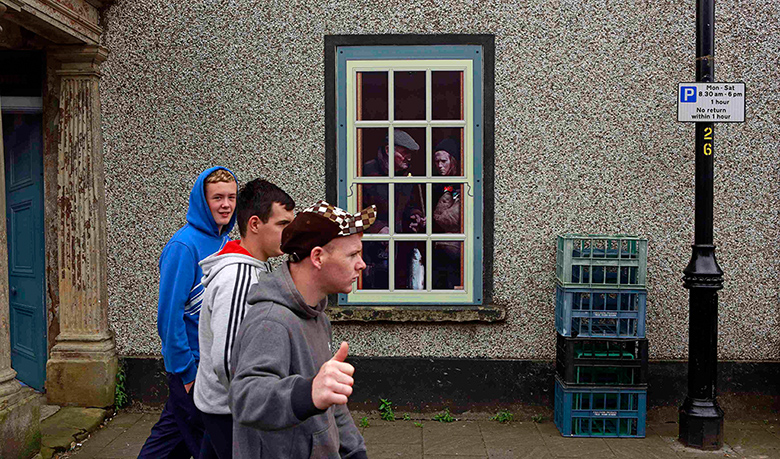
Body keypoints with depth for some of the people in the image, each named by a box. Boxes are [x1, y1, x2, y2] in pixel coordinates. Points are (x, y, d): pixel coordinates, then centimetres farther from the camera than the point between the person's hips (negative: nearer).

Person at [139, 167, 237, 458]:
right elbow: (169, 314, -20)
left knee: (172, 432, 17)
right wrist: (186, 371, -18)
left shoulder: (225, 242, 8)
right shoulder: (184, 246, -18)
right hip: (191, 366, -7)